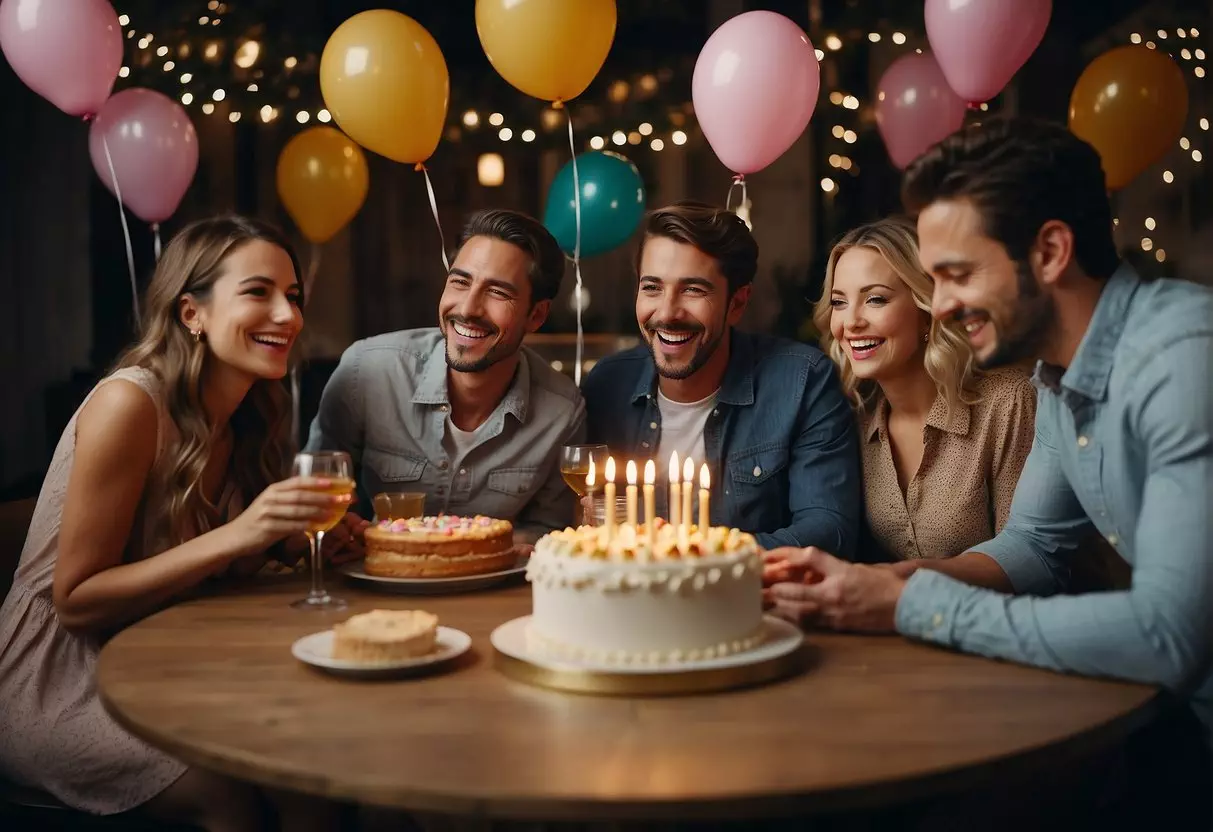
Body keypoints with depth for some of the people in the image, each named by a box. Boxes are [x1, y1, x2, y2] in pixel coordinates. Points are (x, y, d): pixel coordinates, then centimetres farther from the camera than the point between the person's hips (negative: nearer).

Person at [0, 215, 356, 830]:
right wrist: (238, 534, -28)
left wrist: (301, 540, -12)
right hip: (57, 679, -6)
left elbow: (222, 573, 7)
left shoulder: (253, 418, 2)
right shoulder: (129, 403, -20)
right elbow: (76, 601, -20)